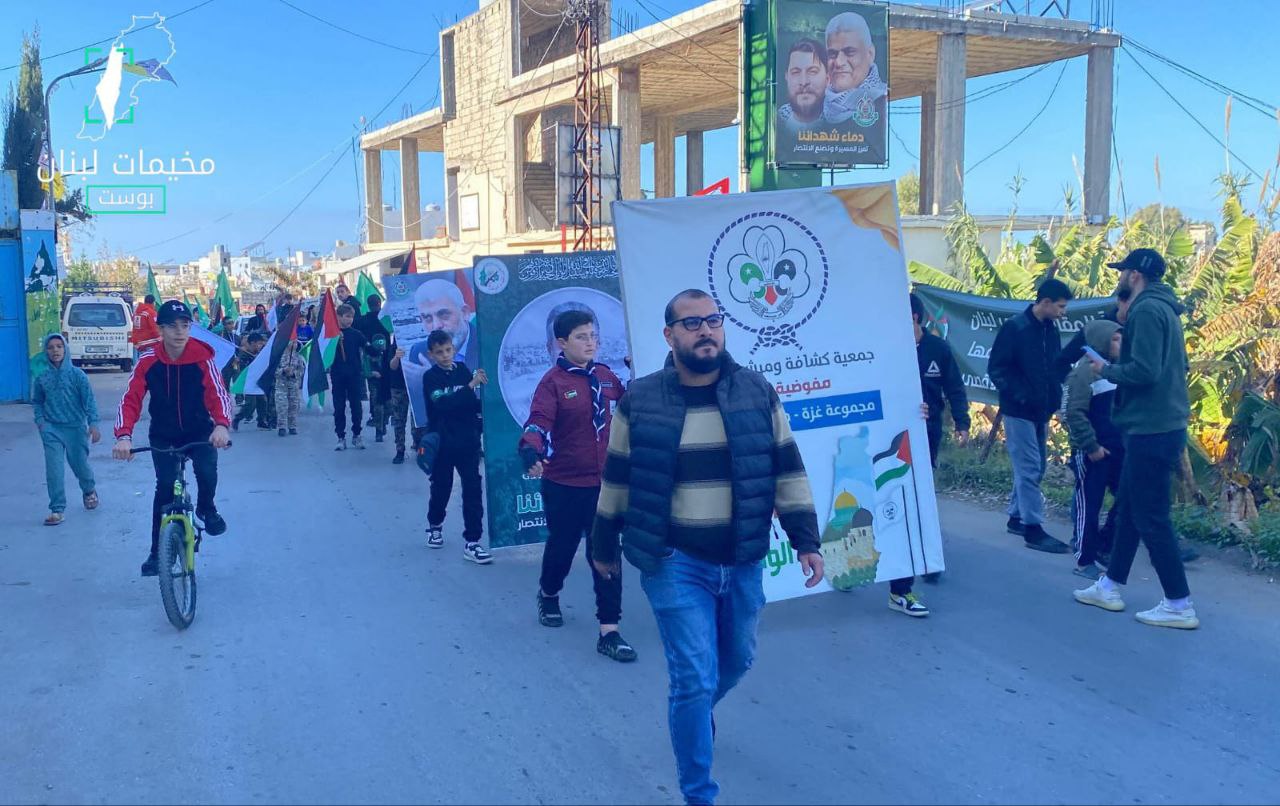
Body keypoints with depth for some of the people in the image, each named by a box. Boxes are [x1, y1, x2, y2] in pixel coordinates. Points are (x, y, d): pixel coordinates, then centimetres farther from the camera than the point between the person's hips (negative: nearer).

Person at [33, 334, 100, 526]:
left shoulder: (77, 374, -6)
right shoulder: (41, 376, 1)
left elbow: (89, 400, -6)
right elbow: (36, 401, 14)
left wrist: (93, 424, -13)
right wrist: (40, 420, -1)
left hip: (76, 427, -1)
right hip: (52, 429, 1)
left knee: (80, 465, 11)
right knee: (54, 470, -7)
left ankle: (89, 491, 41)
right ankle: (57, 509, -2)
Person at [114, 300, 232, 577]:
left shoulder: (202, 357, -16)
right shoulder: (147, 362, -15)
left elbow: (217, 393, -25)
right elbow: (130, 400, -20)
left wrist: (221, 425, -44)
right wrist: (124, 436, -37)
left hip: (199, 431, -1)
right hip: (163, 436, 1)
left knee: (207, 470, -25)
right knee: (165, 486, -10)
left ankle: (206, 509, 10)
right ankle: (157, 552, 5)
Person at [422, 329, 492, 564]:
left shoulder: (463, 369, 2)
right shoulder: (430, 377, -7)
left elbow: (474, 403, 9)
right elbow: (443, 404, -25)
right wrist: (470, 386, -32)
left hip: (467, 442, 2)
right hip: (442, 444, -2)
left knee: (473, 490, -3)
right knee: (441, 488, 13)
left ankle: (472, 542, 2)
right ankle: (435, 526, 40)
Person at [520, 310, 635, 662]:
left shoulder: (607, 377, 5)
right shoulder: (553, 382, -11)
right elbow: (539, 420, -25)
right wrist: (530, 451, -42)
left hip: (605, 483, 3)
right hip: (563, 485, -3)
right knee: (562, 546, 14)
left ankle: (609, 631, 5)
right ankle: (548, 595, 46)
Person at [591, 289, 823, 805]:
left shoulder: (758, 393, -1)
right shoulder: (639, 402, -6)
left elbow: (787, 471, 3)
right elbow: (617, 480, 4)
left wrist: (806, 541, 0)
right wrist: (603, 545, 11)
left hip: (743, 562, 4)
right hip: (675, 564, -3)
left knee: (737, 660, 21)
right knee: (695, 677, -5)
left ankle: (692, 712, 54)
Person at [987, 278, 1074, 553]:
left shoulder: (1051, 331, 9)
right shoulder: (1014, 328, -12)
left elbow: (1057, 365, 18)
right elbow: (996, 369, -14)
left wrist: (1056, 392, 0)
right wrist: (1020, 395, -20)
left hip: (1041, 411, 8)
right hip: (1019, 411, -7)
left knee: (1035, 468, 13)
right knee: (1029, 469, -7)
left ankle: (1017, 518, 25)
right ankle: (1033, 529, -3)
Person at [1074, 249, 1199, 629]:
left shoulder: (1146, 310, -17)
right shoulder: (1162, 309, 15)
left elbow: (1144, 371, -26)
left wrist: (1106, 369, -9)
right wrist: (1117, 364, 15)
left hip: (1151, 430, -11)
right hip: (1159, 425, 11)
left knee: (1151, 517, -4)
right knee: (1130, 509, 16)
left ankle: (1179, 605, 3)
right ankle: (1110, 587, 26)